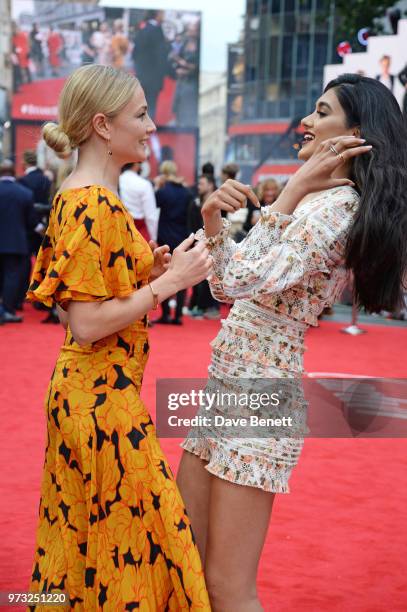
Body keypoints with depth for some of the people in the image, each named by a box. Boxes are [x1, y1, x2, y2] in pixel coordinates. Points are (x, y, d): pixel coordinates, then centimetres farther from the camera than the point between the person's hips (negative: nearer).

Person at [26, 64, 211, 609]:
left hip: (86, 389, 10)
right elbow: (86, 325, -23)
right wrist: (168, 283, -17)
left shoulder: (82, 196, 11)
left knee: (82, 542, 20)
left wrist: (150, 272, 6)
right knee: (130, 541, 2)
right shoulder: (93, 205, -19)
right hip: (104, 395, -10)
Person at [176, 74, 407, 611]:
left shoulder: (338, 206, -14)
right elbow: (226, 288, 16)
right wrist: (212, 220, -1)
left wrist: (293, 189, -18)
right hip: (225, 387, 10)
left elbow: (248, 281, -26)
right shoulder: (313, 200, 15)